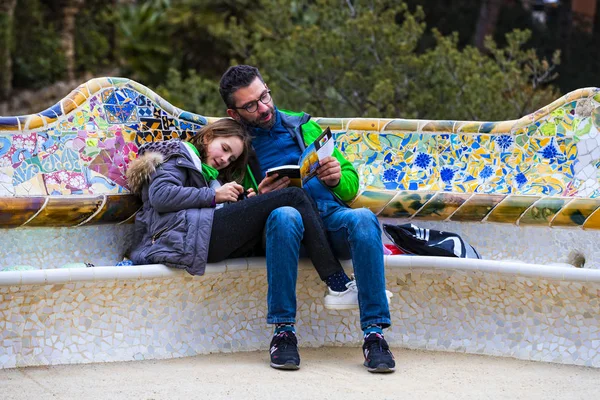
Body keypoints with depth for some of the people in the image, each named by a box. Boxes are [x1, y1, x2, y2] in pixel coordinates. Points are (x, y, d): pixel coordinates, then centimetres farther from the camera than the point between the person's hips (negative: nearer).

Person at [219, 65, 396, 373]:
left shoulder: (303, 126, 21)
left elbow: (351, 184, 21)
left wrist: (337, 177, -3)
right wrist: (258, 200, -12)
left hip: (331, 213, 2)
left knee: (362, 218, -33)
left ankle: (374, 334, -34)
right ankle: (283, 331, -32)